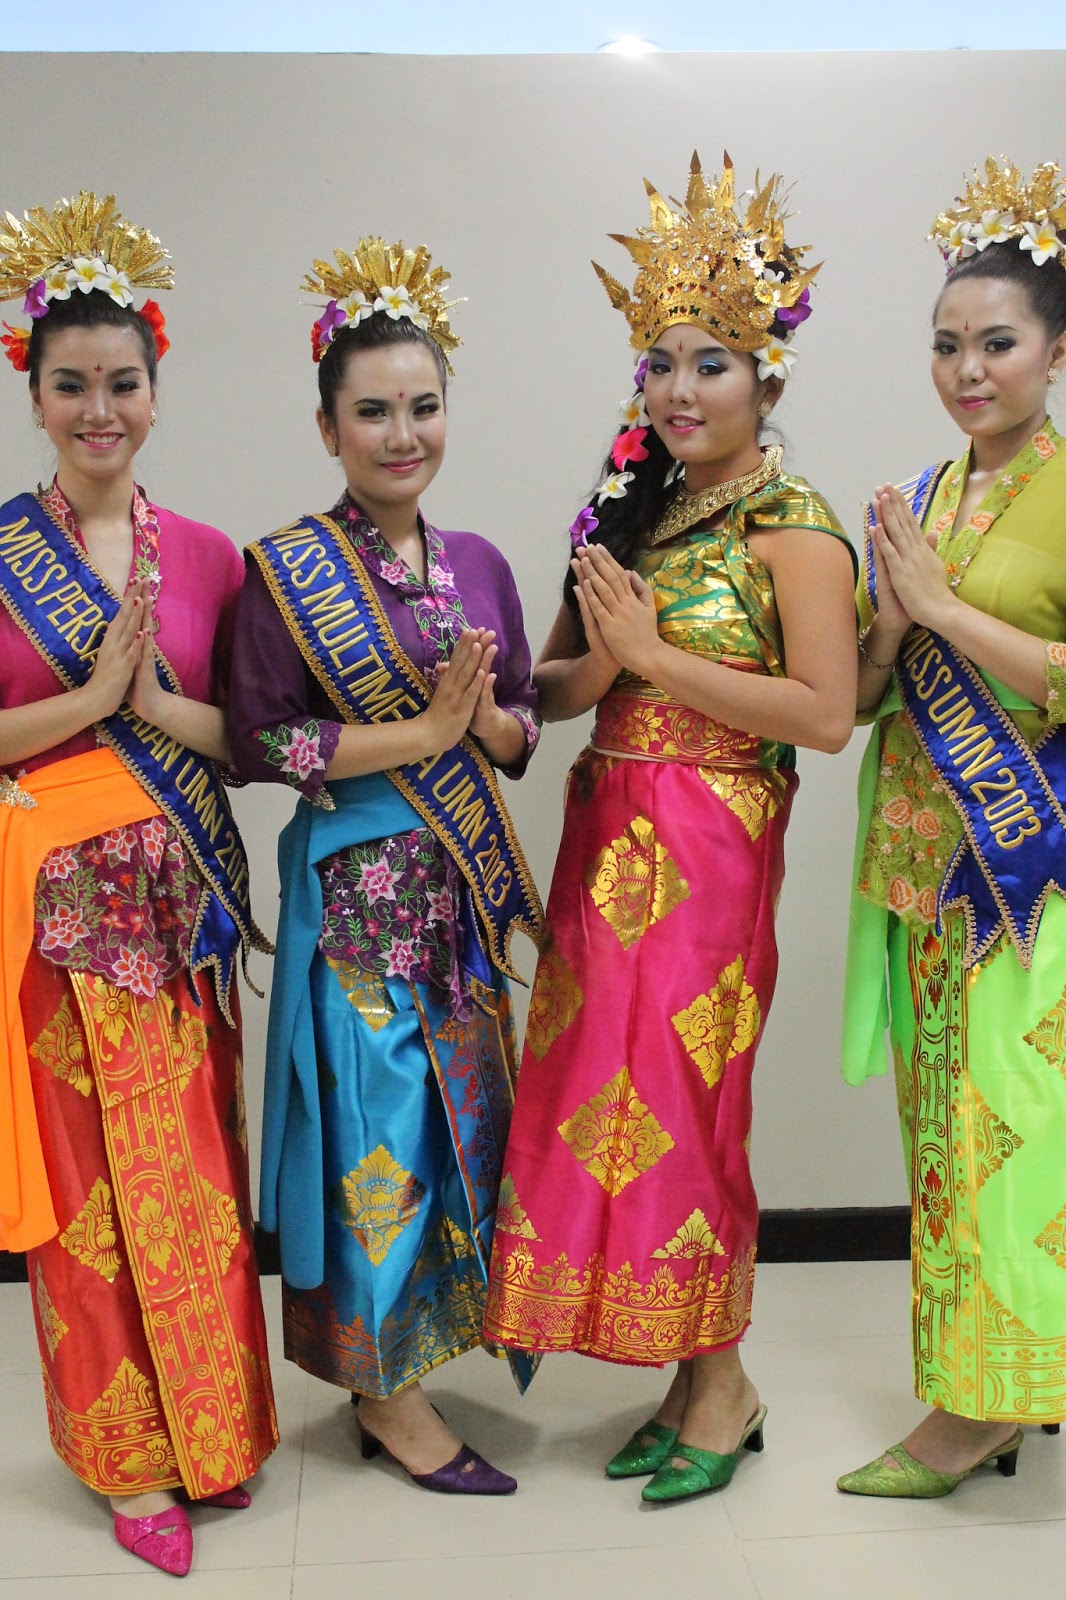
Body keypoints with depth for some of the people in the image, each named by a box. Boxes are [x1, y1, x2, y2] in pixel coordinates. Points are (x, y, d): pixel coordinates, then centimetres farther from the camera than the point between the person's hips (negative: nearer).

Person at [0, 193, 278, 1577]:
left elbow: (254, 739, 6)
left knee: (192, 1172, 7)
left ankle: (211, 1429, 28)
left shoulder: (208, 556, 6)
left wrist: (158, 703, -11)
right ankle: (129, 1456, 23)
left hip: (179, 902, 2)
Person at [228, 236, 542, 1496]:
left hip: (466, 880, 6)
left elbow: (521, 726, 12)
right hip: (355, 884, -5)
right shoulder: (285, 570, -6)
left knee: (462, 1107, 10)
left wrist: (484, 720, -11)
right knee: (379, 1121, 0)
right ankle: (388, 1390, 18)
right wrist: (418, 734, -17)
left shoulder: (479, 564, 9)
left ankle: (405, 1364, 29)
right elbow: (259, 740, -11)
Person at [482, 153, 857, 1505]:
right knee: (614, 1094, 9)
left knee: (682, 1100, -1)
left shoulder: (791, 526, -7)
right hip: (608, 838, 7)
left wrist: (656, 655, -15)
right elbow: (549, 685, 17)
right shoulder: (632, 514, 15)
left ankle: (720, 1386, 18)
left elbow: (826, 714, -17)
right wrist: (598, 664, -6)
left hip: (705, 849, -7)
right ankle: (687, 1380, 24)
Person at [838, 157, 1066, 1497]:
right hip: (920, 858, 7)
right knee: (942, 1119, 11)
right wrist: (891, 617, -8)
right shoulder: (924, 499, 12)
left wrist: (943, 604, -15)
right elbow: (864, 694, 12)